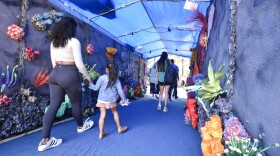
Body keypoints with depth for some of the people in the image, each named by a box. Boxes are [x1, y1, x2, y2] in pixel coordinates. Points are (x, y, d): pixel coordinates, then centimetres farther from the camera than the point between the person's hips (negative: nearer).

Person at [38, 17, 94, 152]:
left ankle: (45, 140, 10)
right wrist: (88, 77, -1)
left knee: (53, 105, 6)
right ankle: (80, 126, 36)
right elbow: (79, 64, -13)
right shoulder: (74, 41, -9)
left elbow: (54, 62, 16)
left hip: (55, 74, 7)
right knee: (76, 103, 13)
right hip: (69, 75, -7)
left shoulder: (54, 42, 13)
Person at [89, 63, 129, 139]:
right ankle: (120, 128, 30)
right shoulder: (116, 80, -4)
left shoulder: (102, 77, -8)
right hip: (111, 100, 0)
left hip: (102, 100, 0)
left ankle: (101, 133, 14)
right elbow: (120, 91, -3)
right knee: (115, 112, 18)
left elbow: (96, 88, -2)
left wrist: (89, 85, 17)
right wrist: (124, 99, 9)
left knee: (102, 115, 8)